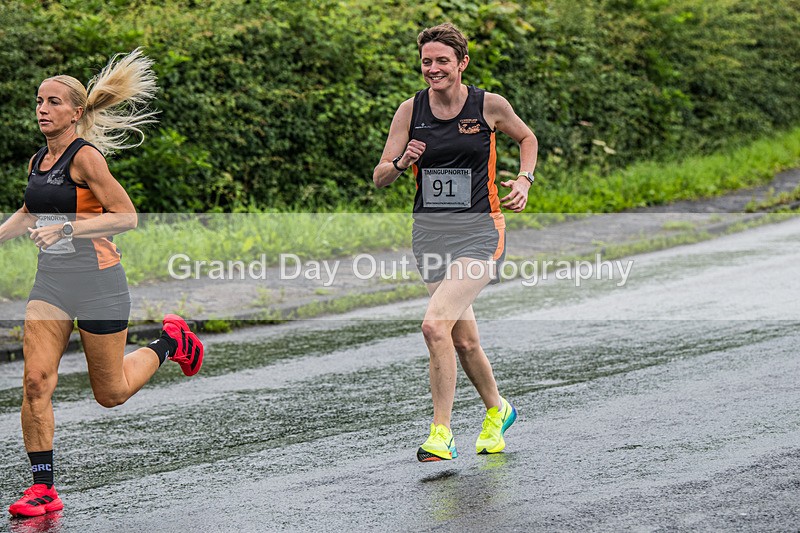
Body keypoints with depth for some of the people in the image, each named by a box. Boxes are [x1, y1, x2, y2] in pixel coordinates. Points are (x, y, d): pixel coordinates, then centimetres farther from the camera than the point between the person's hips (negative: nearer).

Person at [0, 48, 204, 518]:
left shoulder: (86, 156, -14)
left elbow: (126, 216, -19)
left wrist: (67, 229, -25)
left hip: (96, 281, -6)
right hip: (50, 281, 6)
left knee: (111, 393, 8)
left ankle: (171, 341, 34)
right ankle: (44, 489, -2)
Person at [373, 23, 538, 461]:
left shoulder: (490, 105, -5)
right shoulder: (410, 111, 1)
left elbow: (527, 137, 16)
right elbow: (379, 178, 3)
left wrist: (524, 180, 0)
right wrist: (401, 163, -18)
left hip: (478, 231, -4)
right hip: (429, 231, 4)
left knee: (435, 326, -21)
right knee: (464, 339, 12)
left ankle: (441, 433, -12)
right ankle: (497, 411, 38)